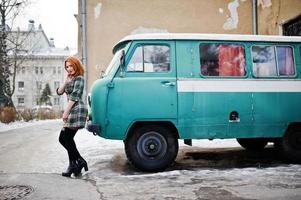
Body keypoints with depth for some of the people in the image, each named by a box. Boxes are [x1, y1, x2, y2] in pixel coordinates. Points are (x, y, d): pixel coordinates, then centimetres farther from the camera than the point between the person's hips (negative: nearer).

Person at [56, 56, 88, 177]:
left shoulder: (79, 78, -5)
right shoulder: (70, 80, 23)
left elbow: (74, 96, -14)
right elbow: (59, 92, 15)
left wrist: (66, 111, -18)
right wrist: (66, 80, 4)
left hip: (77, 110, -9)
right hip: (72, 111, 9)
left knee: (66, 139, -9)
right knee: (64, 138, 7)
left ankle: (73, 165, 0)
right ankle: (79, 161, 11)